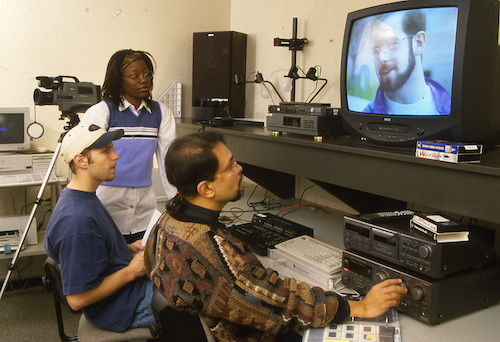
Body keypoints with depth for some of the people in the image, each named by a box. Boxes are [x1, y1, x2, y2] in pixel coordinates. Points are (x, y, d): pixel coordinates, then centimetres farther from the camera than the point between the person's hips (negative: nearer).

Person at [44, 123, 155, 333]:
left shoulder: (85, 197, 2)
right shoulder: (78, 220, -30)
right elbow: (77, 298, -27)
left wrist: (128, 249, 4)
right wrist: (132, 271, -19)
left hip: (126, 282, 10)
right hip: (117, 309, -10)